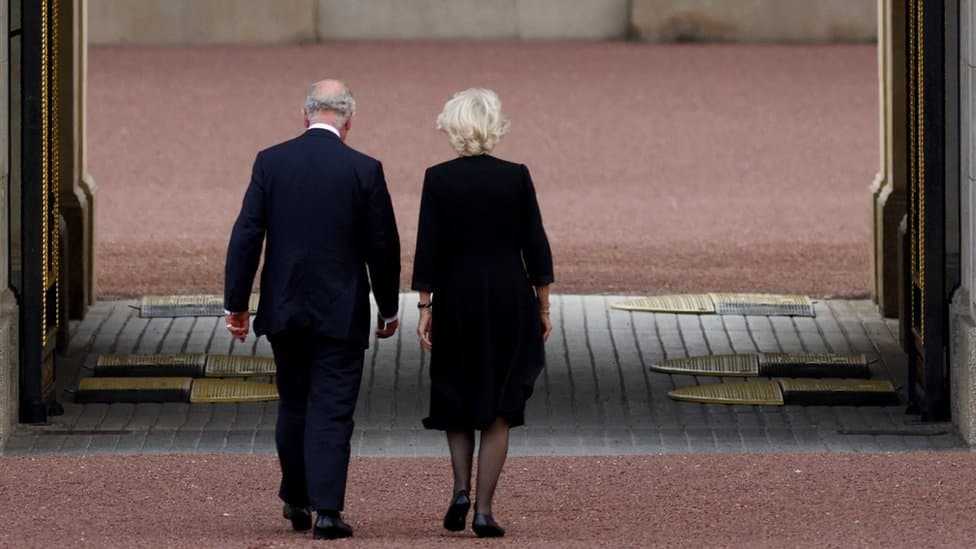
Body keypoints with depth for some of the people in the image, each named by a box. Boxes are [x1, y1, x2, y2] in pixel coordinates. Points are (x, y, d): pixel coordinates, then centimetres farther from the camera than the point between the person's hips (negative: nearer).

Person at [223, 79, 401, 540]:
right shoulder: (364, 170, -7)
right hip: (341, 312, -2)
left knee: (293, 405, 17)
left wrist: (235, 304, 4)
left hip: (284, 311, 2)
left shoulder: (270, 162, -2)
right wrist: (388, 309, 10)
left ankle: (296, 501, 25)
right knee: (331, 411, -1)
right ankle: (326, 509, -9)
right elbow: (383, 246, -2)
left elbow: (246, 236, -2)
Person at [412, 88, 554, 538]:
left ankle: (461, 491, 1)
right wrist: (543, 307, 7)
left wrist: (424, 306, 0)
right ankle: (484, 509, 1)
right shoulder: (516, 177, -4)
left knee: (456, 399, 17)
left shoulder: (438, 179, -5)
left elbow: (428, 248, -6)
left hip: (456, 300, 0)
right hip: (509, 299, 0)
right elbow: (536, 247, -1)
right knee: (498, 407, 5)